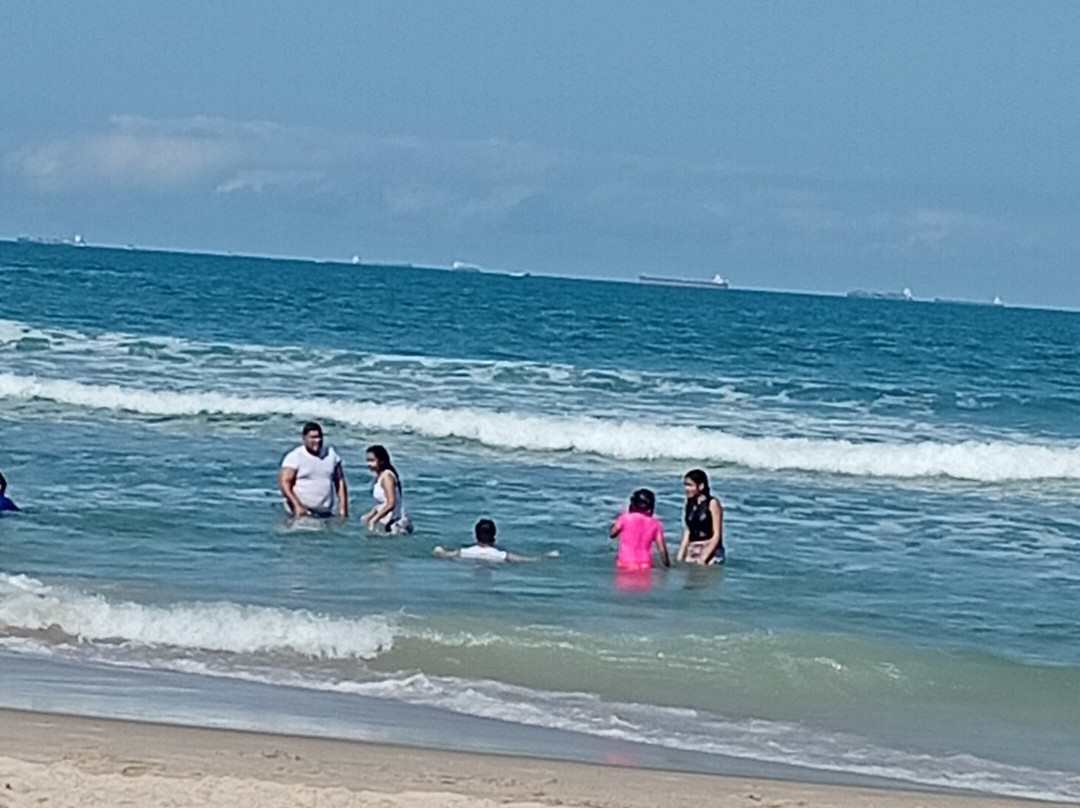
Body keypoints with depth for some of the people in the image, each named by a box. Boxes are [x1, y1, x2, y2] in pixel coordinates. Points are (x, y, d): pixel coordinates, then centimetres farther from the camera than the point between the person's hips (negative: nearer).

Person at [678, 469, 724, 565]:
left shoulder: (712, 503, -5)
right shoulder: (690, 504, 11)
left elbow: (717, 534, -8)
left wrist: (704, 558, -14)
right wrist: (680, 557, 8)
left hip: (710, 552, -6)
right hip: (692, 552, 6)